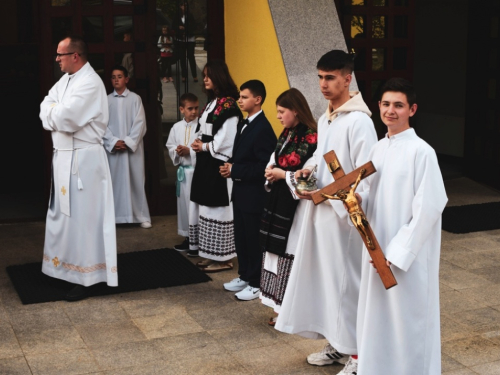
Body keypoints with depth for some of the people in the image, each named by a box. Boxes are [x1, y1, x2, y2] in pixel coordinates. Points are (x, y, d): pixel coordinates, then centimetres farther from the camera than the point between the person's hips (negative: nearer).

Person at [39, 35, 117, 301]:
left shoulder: (90, 83, -18)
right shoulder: (65, 80, 13)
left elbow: (65, 118, -25)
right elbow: (47, 108, 9)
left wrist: (52, 112, -5)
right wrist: (57, 114, -12)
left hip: (82, 159, -9)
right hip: (63, 156, 10)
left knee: (82, 217, -3)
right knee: (63, 215, 16)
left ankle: (86, 277, 5)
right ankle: (68, 266, 29)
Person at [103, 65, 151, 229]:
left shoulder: (135, 98, 1)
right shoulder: (106, 100, 5)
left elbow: (140, 124, -3)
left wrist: (128, 142, -11)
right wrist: (114, 141, -11)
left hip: (133, 147, -1)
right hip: (113, 148, 1)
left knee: (136, 181, 2)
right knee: (115, 181, 2)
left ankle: (142, 216, 7)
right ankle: (114, 216, 8)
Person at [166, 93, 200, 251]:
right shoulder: (176, 127, 8)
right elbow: (170, 147, 12)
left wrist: (190, 151, -18)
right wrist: (176, 151, -8)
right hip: (183, 171, 6)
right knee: (184, 204, 13)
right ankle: (188, 237, 24)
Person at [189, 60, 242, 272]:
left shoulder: (228, 104, -13)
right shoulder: (211, 102, 16)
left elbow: (227, 139, -19)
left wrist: (204, 146, -11)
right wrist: (199, 144, 0)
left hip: (219, 164, -10)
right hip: (206, 163, 10)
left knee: (218, 207, -5)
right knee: (208, 206, 12)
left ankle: (224, 258, 2)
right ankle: (212, 254, 20)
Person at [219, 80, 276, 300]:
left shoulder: (263, 128, -19)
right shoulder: (243, 124, 11)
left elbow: (263, 166, -24)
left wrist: (235, 170, -19)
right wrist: (230, 167, -2)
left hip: (253, 193, -9)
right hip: (240, 191, 9)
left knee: (253, 239, 2)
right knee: (240, 237, 17)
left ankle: (256, 284, 14)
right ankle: (244, 276, 31)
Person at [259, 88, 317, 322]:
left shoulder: (311, 137, -16)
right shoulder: (286, 134, 12)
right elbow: (274, 161, 21)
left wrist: (282, 174, -15)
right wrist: (271, 171, -2)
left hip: (296, 205, -9)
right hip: (279, 202, 9)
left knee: (291, 254, -3)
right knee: (278, 251, 13)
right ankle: (281, 306, 23)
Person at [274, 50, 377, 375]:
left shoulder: (359, 121, -16)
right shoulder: (324, 119, 11)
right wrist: (308, 169, 3)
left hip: (343, 216, -9)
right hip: (320, 213, 9)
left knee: (347, 283, 0)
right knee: (325, 280, 15)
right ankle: (337, 344, 29)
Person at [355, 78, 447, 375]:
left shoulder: (421, 152, -15)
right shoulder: (379, 148, 8)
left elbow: (428, 209, -17)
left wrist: (397, 253, -17)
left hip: (408, 255, -7)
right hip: (377, 248, 7)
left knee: (408, 320, 4)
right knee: (378, 317, 16)